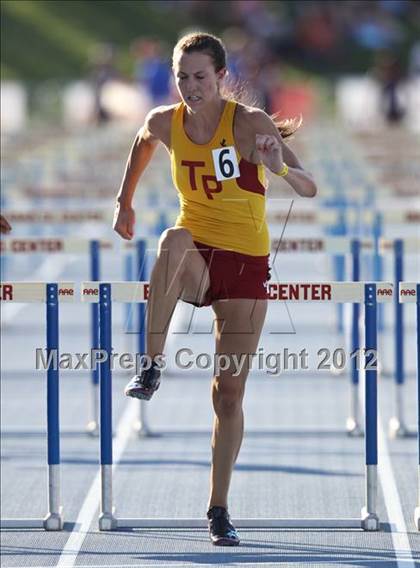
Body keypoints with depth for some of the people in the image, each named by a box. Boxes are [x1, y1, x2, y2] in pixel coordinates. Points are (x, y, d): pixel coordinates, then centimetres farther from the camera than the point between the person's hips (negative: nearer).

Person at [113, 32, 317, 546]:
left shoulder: (251, 124, -15)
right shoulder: (165, 123, -5)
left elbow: (310, 190, -22)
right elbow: (143, 141, 22)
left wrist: (281, 168, -43)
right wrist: (125, 201, 24)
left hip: (246, 264, -1)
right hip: (196, 257, 1)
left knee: (229, 393, -1)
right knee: (174, 240, -38)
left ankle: (218, 510, 11)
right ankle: (152, 366, -37)